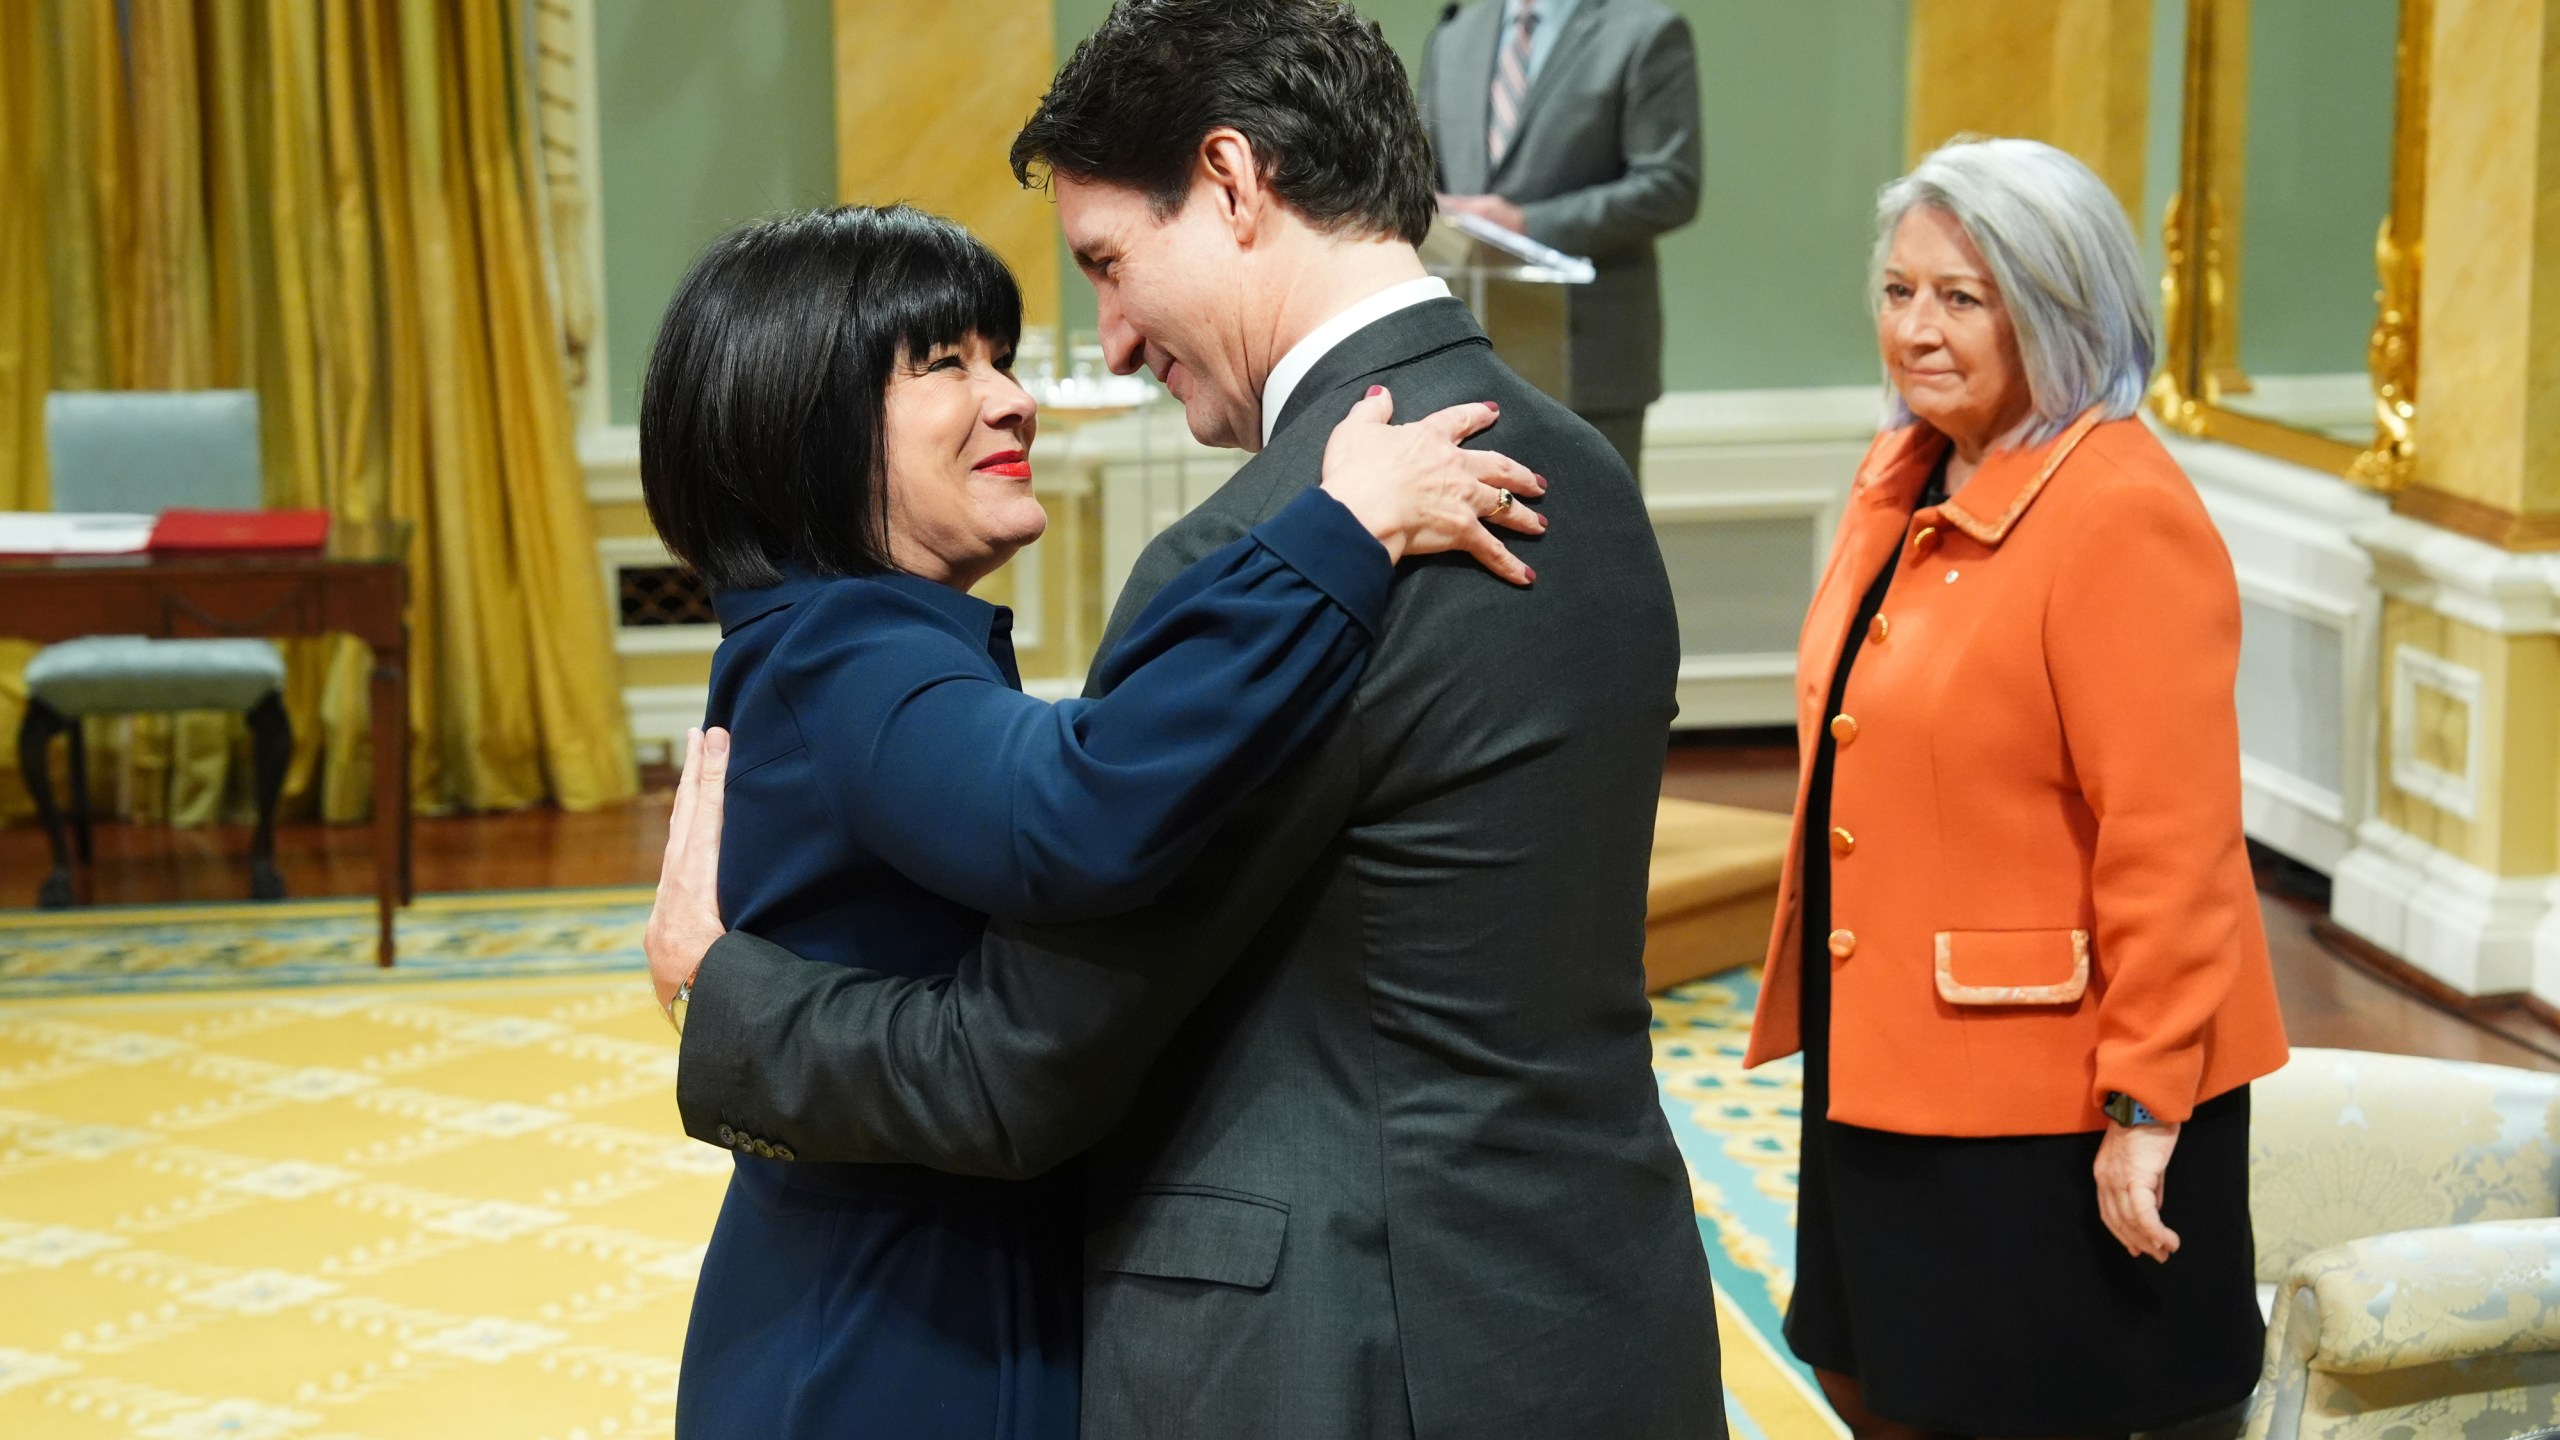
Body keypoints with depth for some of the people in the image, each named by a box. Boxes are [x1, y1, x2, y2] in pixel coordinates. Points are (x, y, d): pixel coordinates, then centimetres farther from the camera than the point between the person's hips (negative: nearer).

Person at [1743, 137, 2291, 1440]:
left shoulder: (2123, 517, -20)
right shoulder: (1902, 479, 7)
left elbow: (2171, 842, -21)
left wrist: (2145, 1105, -20)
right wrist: (1829, 1014, 17)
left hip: (2056, 1086, -8)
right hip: (1881, 1054, 9)